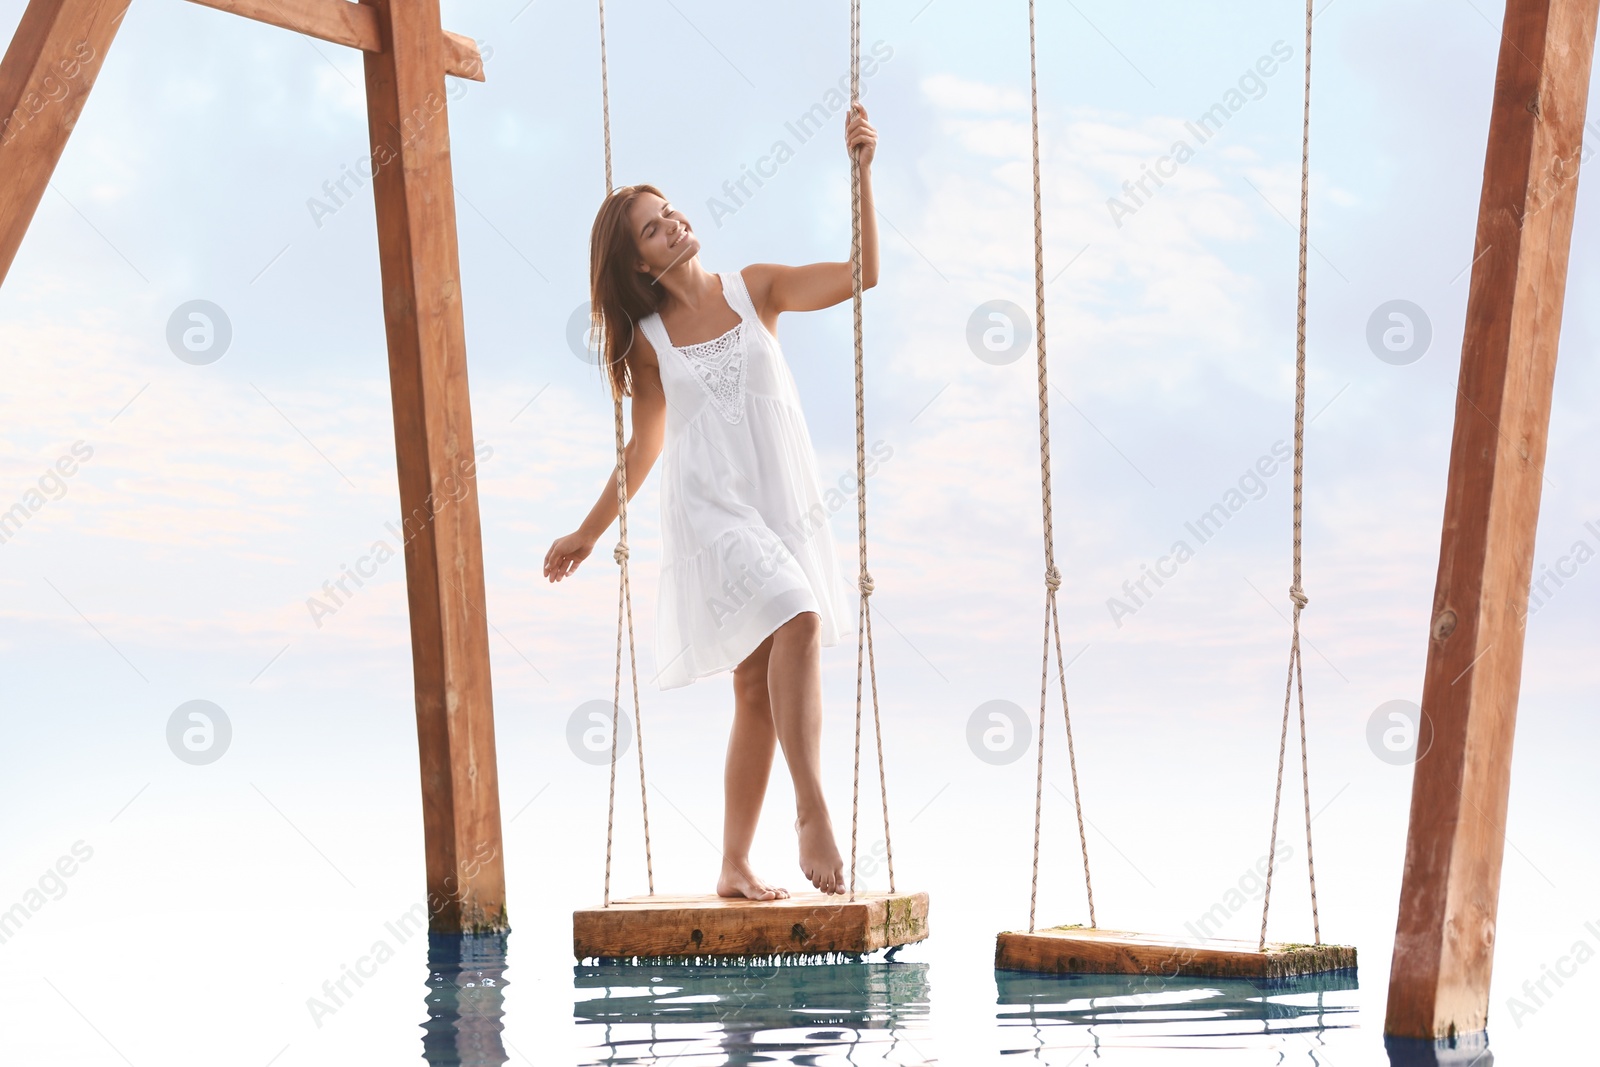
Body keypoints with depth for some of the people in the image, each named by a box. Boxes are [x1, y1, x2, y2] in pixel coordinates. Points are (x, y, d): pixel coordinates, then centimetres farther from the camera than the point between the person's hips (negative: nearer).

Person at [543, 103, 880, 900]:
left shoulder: (753, 289, 6)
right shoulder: (648, 340, 4)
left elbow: (862, 274, -3)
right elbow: (645, 443, 15)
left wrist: (862, 172, -11)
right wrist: (589, 533, 19)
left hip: (785, 504, 3)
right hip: (711, 509, -3)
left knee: (759, 691, 4)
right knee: (799, 621, -29)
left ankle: (734, 866, 12)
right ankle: (812, 805, -29)